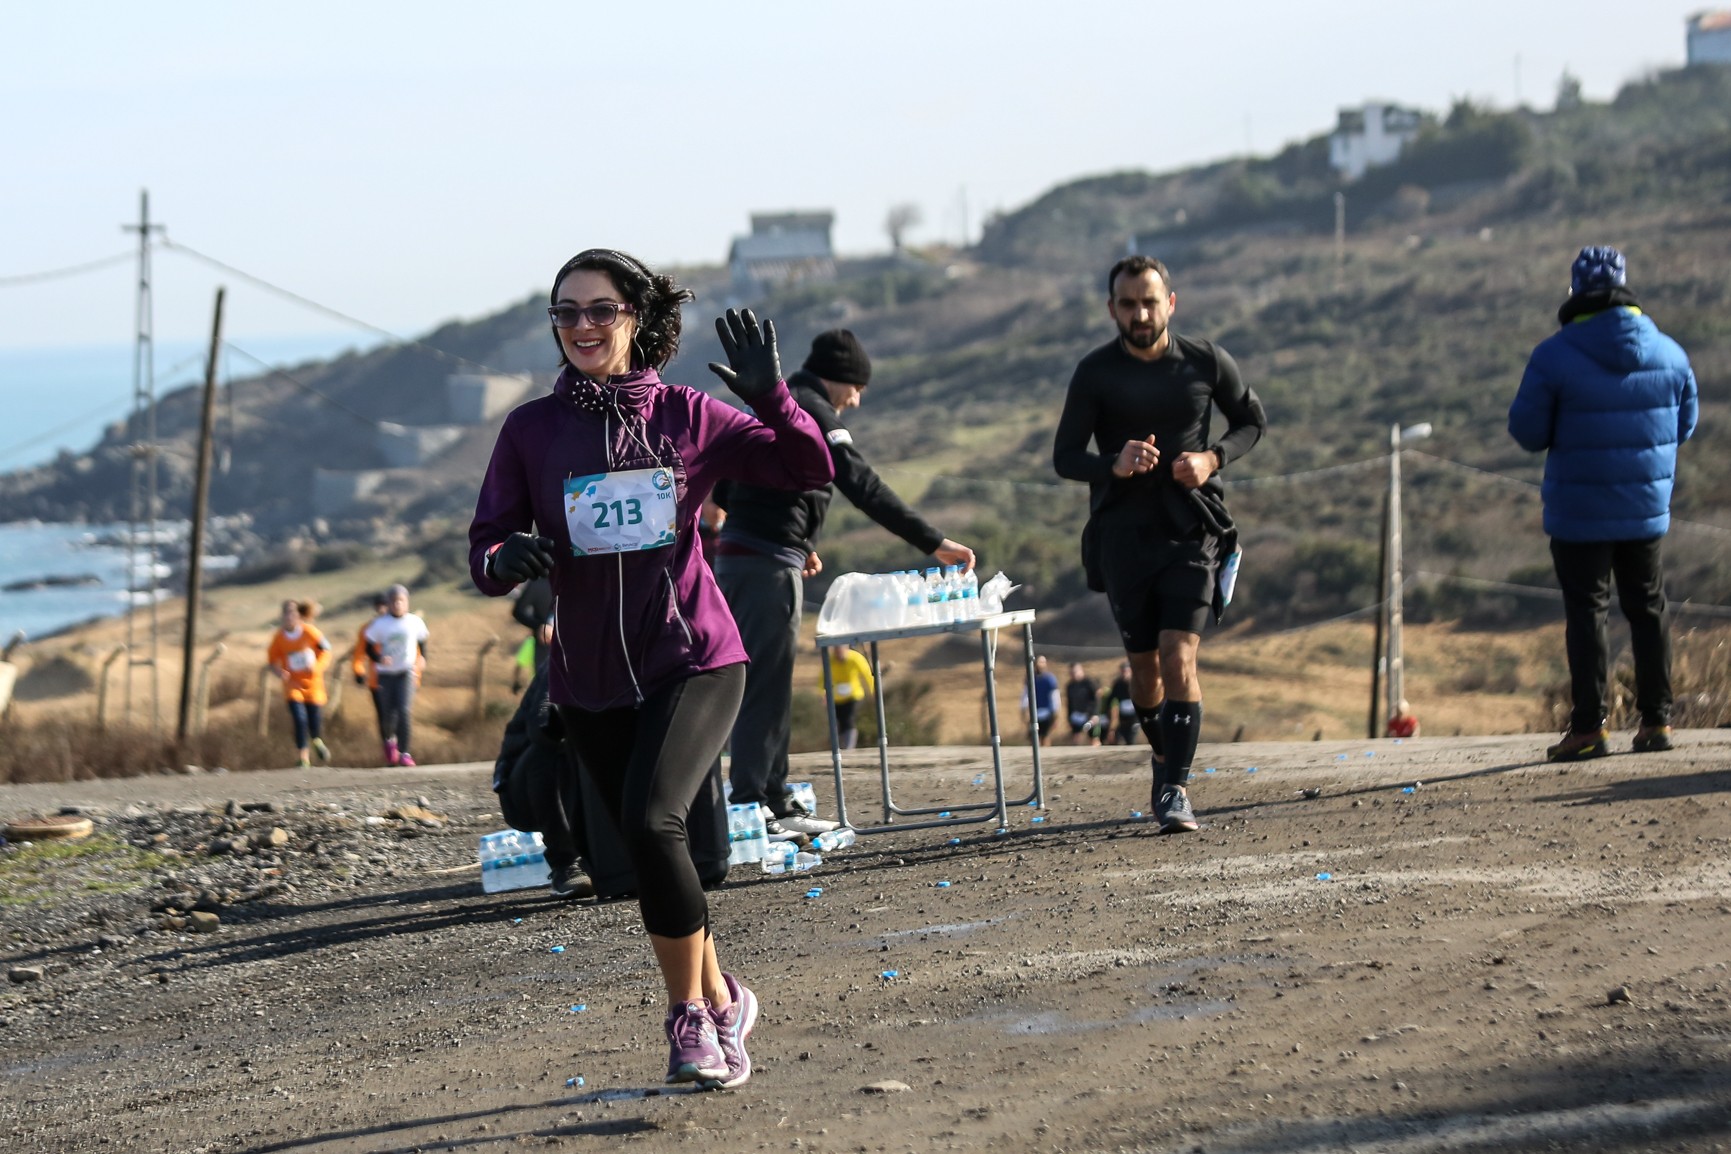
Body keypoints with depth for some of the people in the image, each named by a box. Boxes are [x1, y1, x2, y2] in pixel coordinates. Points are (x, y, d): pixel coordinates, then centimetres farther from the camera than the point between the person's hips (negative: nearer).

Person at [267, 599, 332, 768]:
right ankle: (304, 759, -3)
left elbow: (326, 650, -2)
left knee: (313, 719, 6)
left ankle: (316, 741, 45)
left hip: (312, 683, 0)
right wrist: (280, 672, -21)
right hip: (293, 684, 0)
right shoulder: (279, 637, -9)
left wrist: (317, 666, -19)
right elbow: (272, 660, 0)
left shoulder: (309, 631, -12)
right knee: (299, 720, -14)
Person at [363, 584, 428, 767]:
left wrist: (422, 658, -1)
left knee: (404, 711, -16)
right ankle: (389, 740, 37)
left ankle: (404, 753, -12)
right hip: (385, 674, 1)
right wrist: (379, 658, -18)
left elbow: (422, 641, 15)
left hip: (406, 672, 0)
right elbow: (369, 647, 1)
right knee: (388, 713, 3)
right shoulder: (380, 624, -5)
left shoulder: (415, 622, -2)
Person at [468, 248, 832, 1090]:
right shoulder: (531, 430, 3)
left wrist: (772, 398, -16)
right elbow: (484, 551, 2)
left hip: (694, 659, -3)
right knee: (647, 855, 11)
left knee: (652, 821, -24)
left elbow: (810, 470, 1)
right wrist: (507, 559, -22)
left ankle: (691, 1015, -8)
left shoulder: (686, 416, 0)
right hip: (589, 680, 3)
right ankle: (719, 1001, 34)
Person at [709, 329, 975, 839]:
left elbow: (724, 489, 25)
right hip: (768, 566, -10)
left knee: (769, 685, 14)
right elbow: (864, 489, -18)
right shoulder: (813, 413, -9)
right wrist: (934, 543, -19)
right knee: (764, 686, -9)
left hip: (736, 559, 10)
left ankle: (775, 800, 17)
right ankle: (750, 805, -11)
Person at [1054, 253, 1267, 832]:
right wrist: (1114, 464, -22)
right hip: (1123, 534, 1)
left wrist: (1213, 458, -7)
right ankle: (1165, 760, 34)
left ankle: (1175, 791, -13)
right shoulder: (1095, 373, -3)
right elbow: (1065, 456, -2)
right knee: (1144, 664, 10)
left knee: (1179, 657, -14)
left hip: (1190, 530, -1)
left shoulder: (1206, 362, -1)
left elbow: (1251, 421, 13)